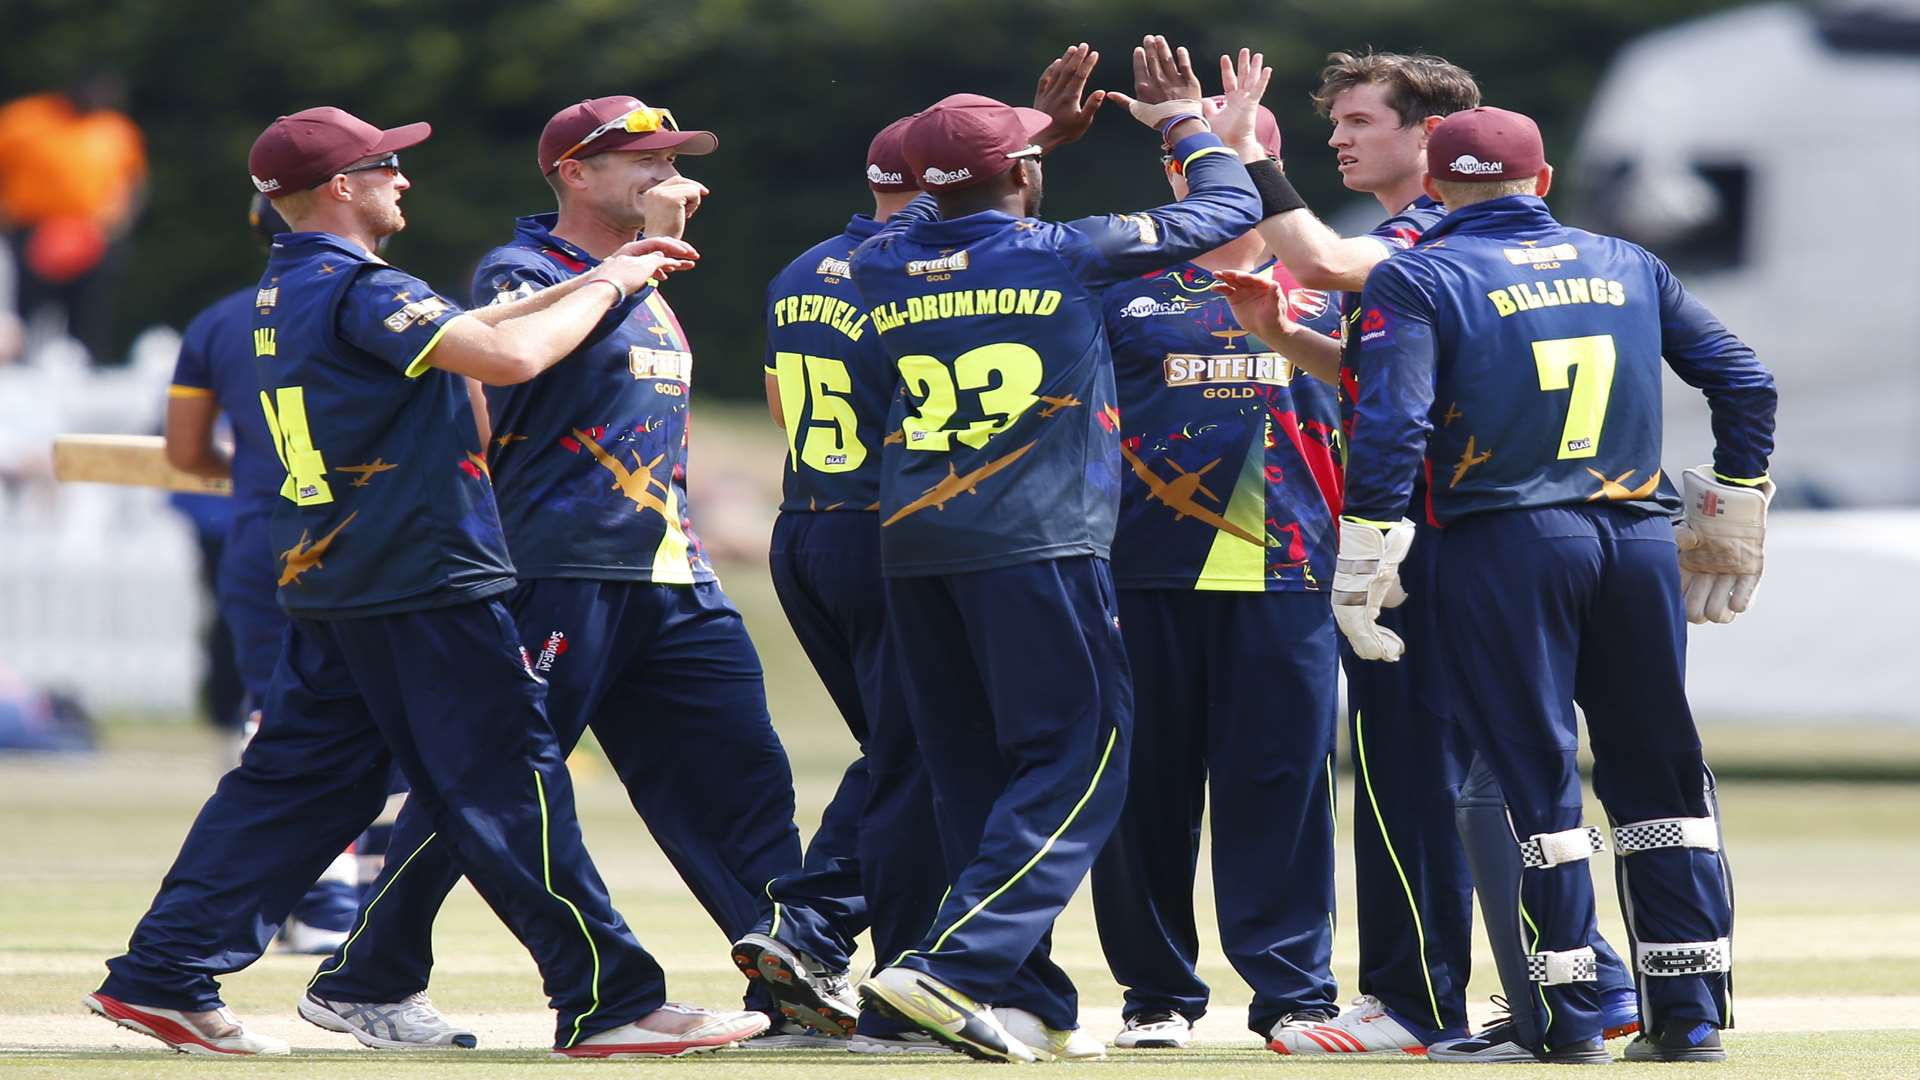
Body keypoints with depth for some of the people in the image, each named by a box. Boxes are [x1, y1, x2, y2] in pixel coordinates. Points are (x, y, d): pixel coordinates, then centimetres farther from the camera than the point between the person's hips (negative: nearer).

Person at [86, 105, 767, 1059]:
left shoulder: (287, 290, 15)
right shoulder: (358, 289, -16)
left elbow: (462, 334, 21)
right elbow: (507, 356, -28)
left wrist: (594, 281, 15)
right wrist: (606, 288, -11)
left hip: (327, 586, 9)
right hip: (424, 586, -9)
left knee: (297, 778, 11)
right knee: (509, 788, -5)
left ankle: (163, 976, 8)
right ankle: (608, 1004, -3)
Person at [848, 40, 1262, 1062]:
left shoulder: (882, 267, 8)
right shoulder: (1066, 255, -4)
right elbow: (1229, 206, 8)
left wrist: (1042, 132, 37)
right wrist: (1181, 121, 25)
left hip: (912, 548, 6)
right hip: (1034, 547, -6)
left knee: (974, 777, 11)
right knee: (1077, 761, -3)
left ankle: (1028, 1001, 9)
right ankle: (953, 967, -18)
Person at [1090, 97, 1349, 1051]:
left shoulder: (1316, 290, 15)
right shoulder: (1124, 286, 11)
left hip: (1286, 579, 0)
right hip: (1146, 574, 0)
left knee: (1283, 786, -4)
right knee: (1146, 786, 2)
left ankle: (1293, 989, -1)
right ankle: (1157, 993, 10)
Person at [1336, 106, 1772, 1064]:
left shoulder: (1415, 281, 0)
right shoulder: (1625, 266, 15)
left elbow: (1390, 424, -13)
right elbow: (1741, 380, 14)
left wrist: (1362, 562, -11)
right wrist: (1733, 509, 23)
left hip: (1505, 549, -4)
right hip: (1641, 539, 4)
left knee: (1533, 779, -1)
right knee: (1657, 774, 10)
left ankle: (1564, 1018, -2)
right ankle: (1689, 1013, 10)